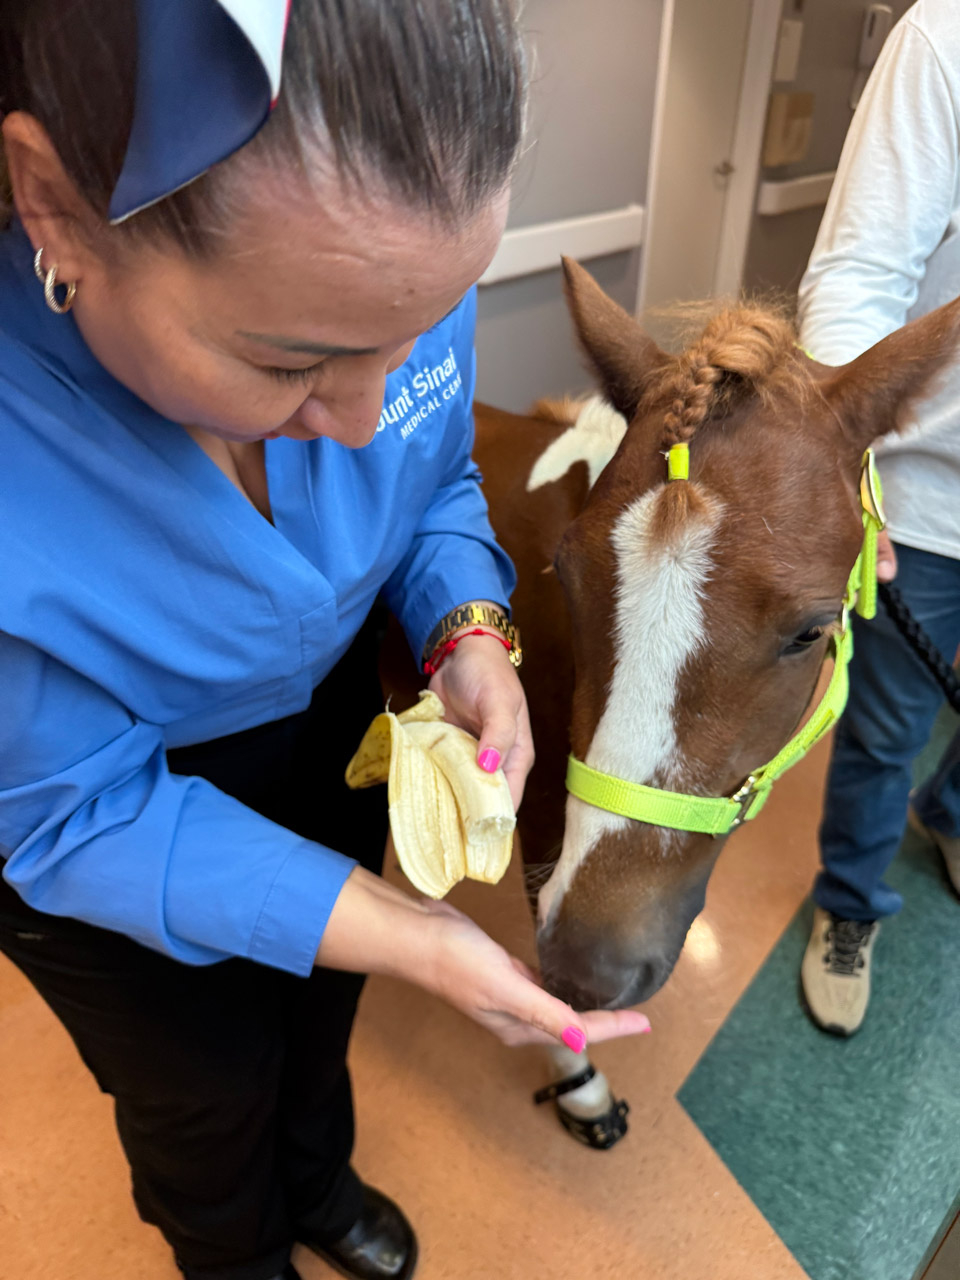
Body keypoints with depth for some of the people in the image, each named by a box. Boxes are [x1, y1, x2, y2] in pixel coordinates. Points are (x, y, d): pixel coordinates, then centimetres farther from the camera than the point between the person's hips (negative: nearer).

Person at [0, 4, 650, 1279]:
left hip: (335, 715, 5)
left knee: (320, 997, 30)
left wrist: (471, 636, -26)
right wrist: (416, 938, -33)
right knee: (206, 1082, 23)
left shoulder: (399, 265, -25)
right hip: (114, 808, -3)